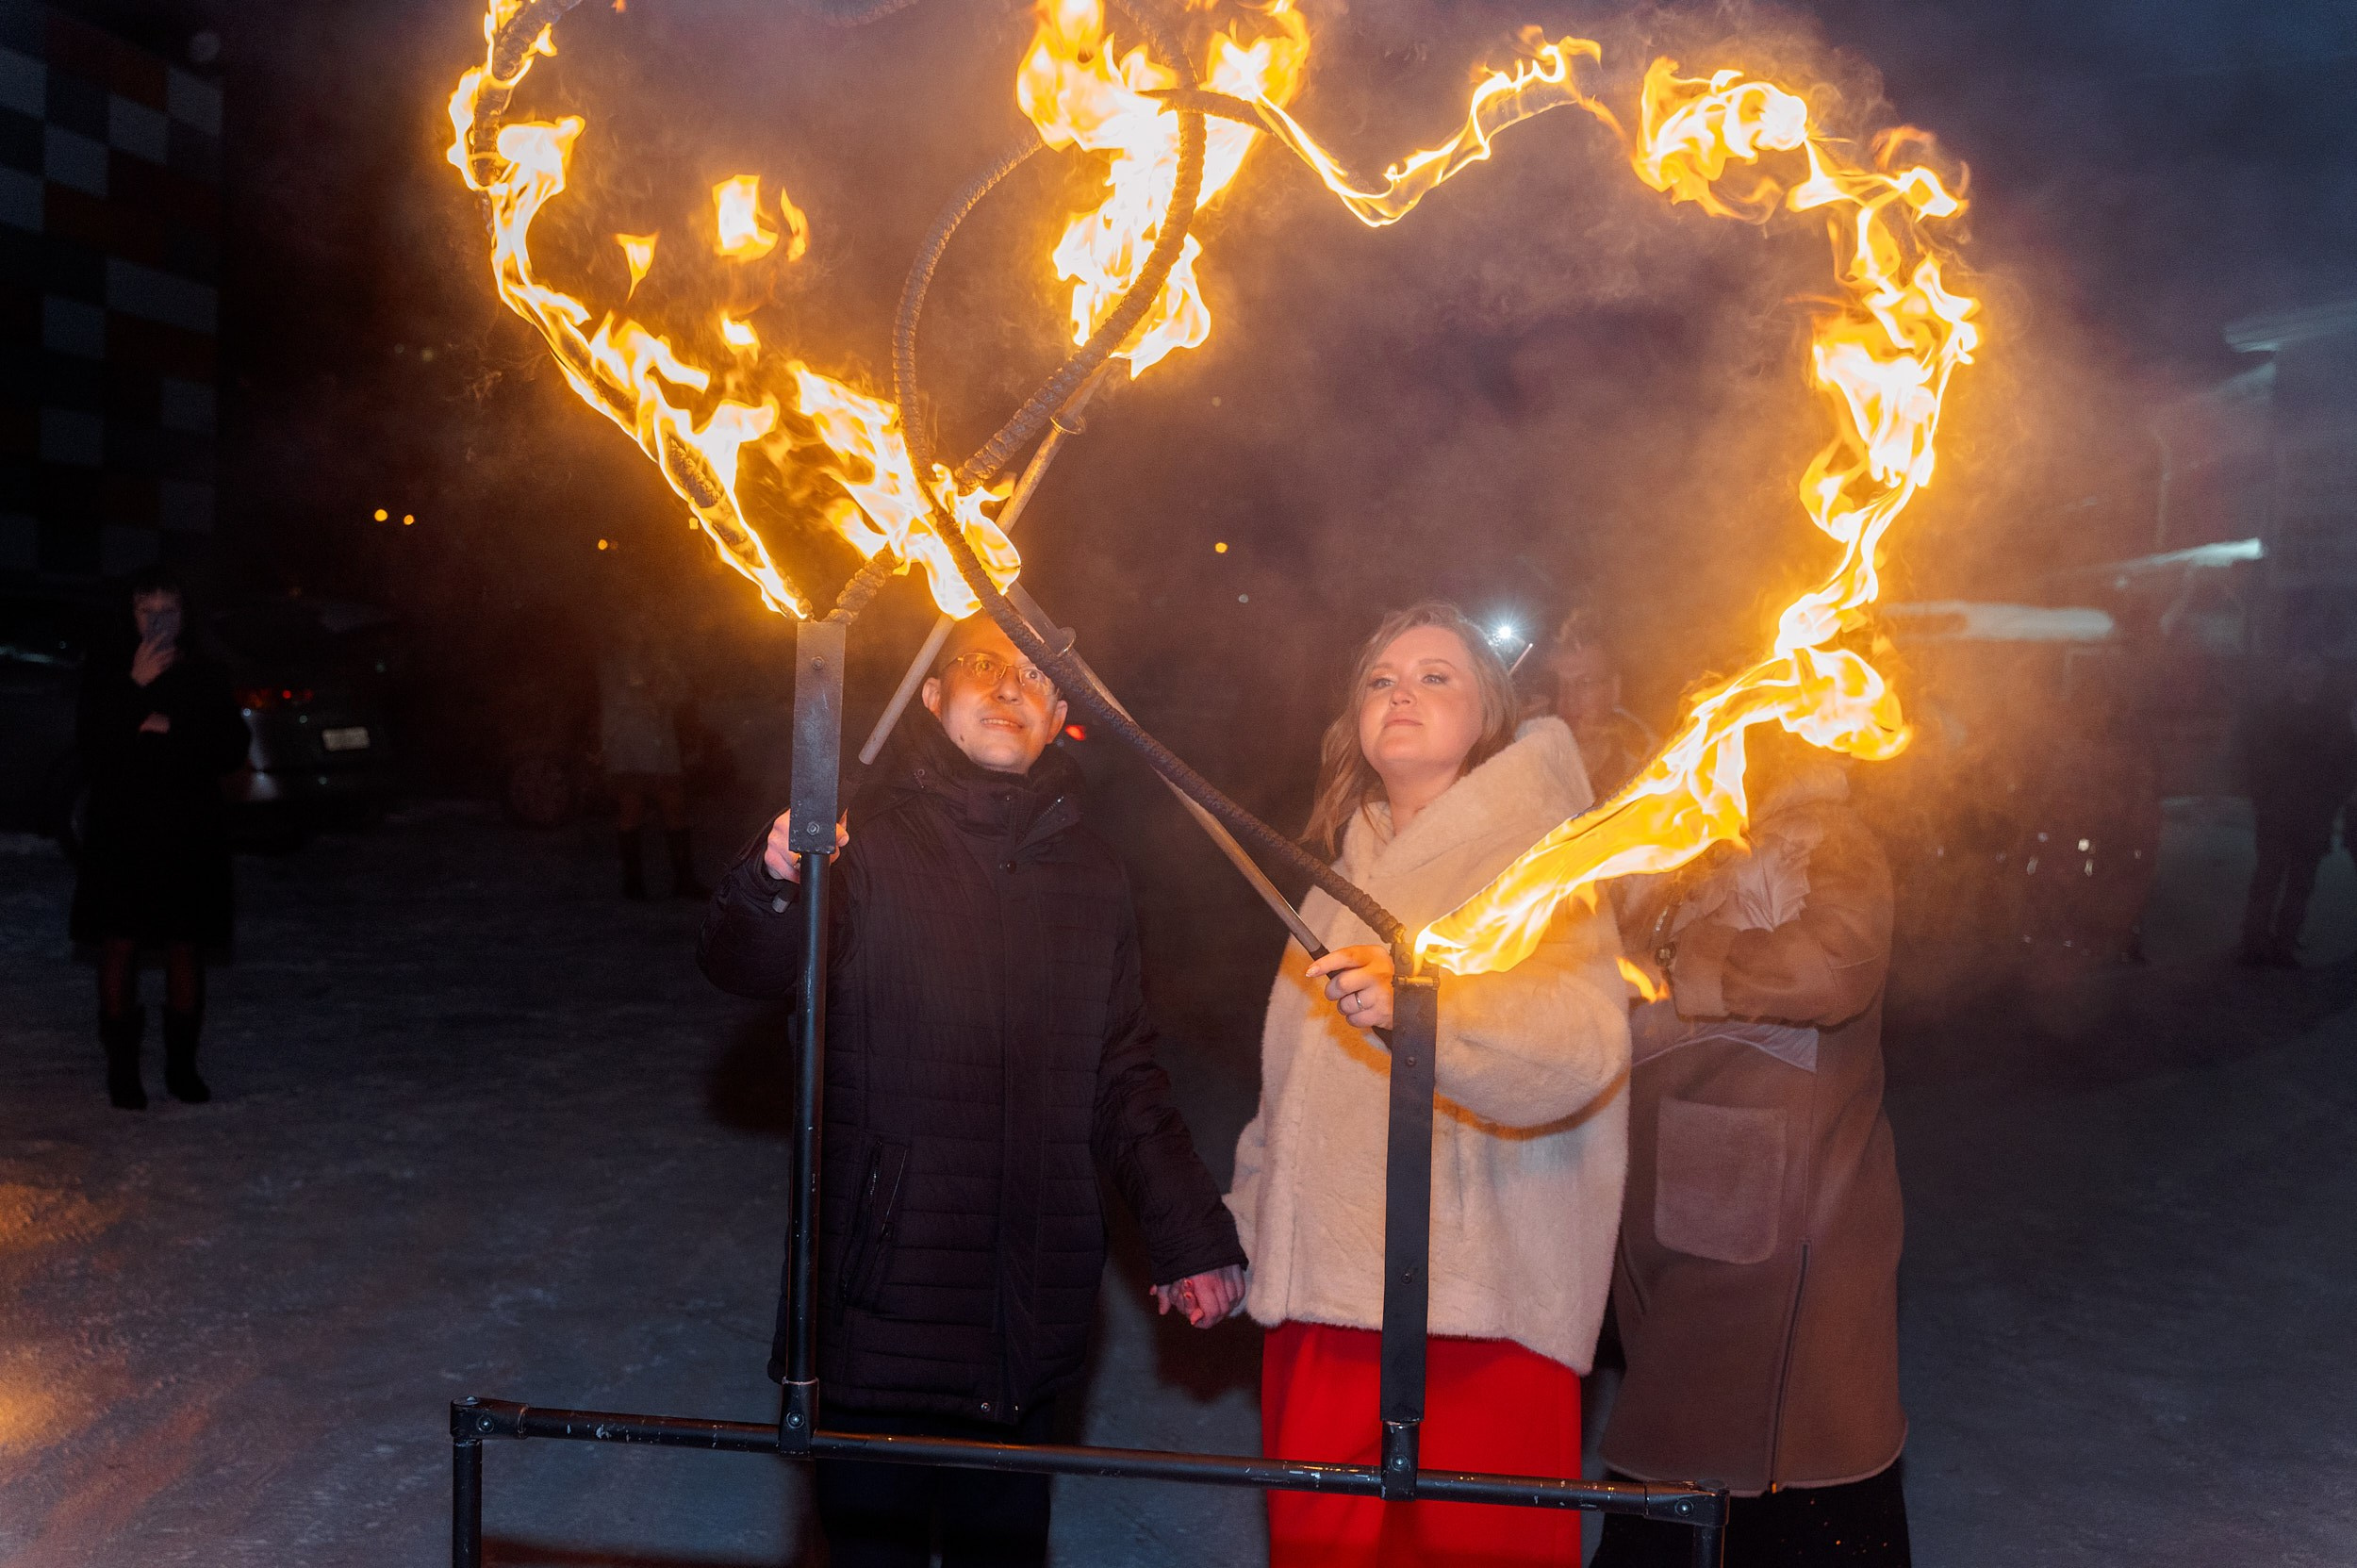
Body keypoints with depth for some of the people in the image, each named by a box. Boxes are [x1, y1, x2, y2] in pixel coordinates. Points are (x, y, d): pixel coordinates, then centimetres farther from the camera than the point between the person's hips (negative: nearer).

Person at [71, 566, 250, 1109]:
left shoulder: (205, 675, 7)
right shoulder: (106, 669, 3)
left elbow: (232, 749, 2)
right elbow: (90, 743, -9)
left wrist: (173, 730, -11)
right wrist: (136, 687, -17)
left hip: (191, 834, 1)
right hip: (121, 834, -1)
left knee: (185, 948, 5)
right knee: (119, 947, -2)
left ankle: (182, 1065, 14)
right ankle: (122, 1068, 6)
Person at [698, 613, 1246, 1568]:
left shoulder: (1090, 877, 10)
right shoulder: (863, 844, -2)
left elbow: (1122, 1079, 14)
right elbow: (745, 969, -18)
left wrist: (1189, 1232, 8)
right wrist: (777, 883, -39)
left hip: (1035, 1307, 4)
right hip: (883, 1300, -3)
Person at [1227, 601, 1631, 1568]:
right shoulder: (1344, 875, 18)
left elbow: (1582, 1044, -24)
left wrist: (1422, 1002, -39)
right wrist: (1237, 1232, 26)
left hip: (1479, 1316, -6)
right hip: (1320, 1300, 6)